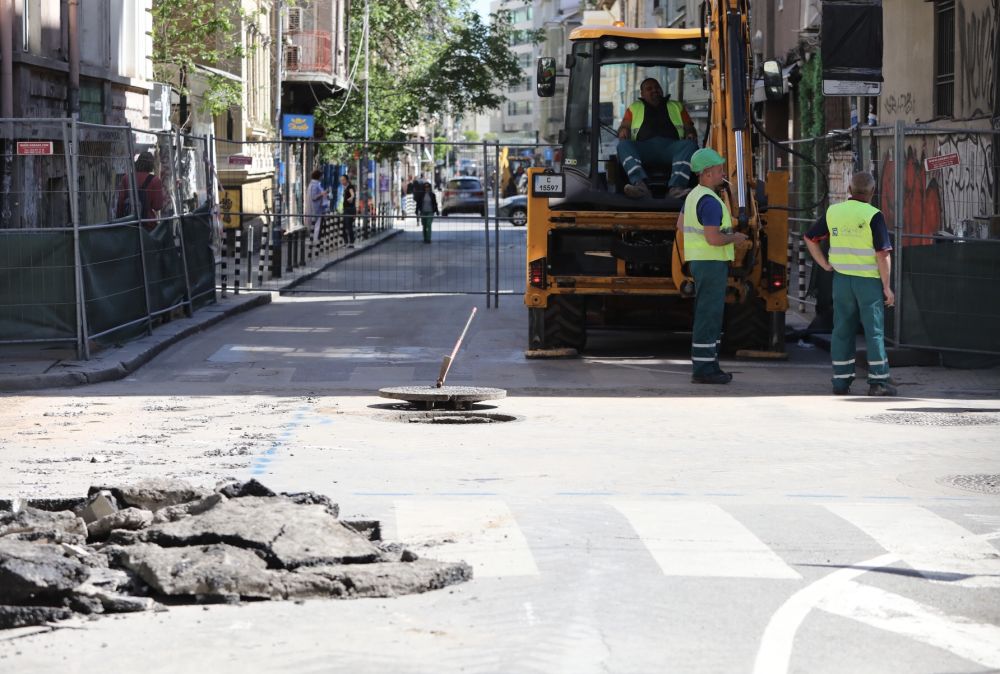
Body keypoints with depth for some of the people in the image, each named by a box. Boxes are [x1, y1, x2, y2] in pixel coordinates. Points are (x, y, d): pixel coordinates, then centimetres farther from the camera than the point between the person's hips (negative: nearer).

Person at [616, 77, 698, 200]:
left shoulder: (676, 107, 32)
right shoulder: (634, 108, 31)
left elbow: (689, 128, 23)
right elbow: (624, 126, 19)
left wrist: (690, 135, -2)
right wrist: (623, 132, -6)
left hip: (671, 146, 0)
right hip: (643, 147, 0)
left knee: (689, 145, -33)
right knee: (623, 145, -32)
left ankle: (676, 187, -54)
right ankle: (640, 184, -56)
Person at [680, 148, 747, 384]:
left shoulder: (694, 195, 12)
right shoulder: (710, 201, -20)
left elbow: (681, 225, 27)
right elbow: (713, 239, -25)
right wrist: (735, 238, -6)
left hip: (701, 261, 10)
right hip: (711, 264, -10)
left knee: (710, 315, 13)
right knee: (708, 315, -7)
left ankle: (707, 366, 16)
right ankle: (703, 370, -6)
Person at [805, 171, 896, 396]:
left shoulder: (833, 212, 5)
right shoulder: (873, 215, -11)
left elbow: (810, 238, 14)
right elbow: (883, 253, -14)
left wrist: (824, 264, 15)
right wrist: (886, 286, -8)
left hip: (841, 278, 4)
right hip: (868, 279, -4)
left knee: (842, 330, 10)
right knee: (874, 331, 2)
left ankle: (841, 382, 10)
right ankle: (878, 382, 1)